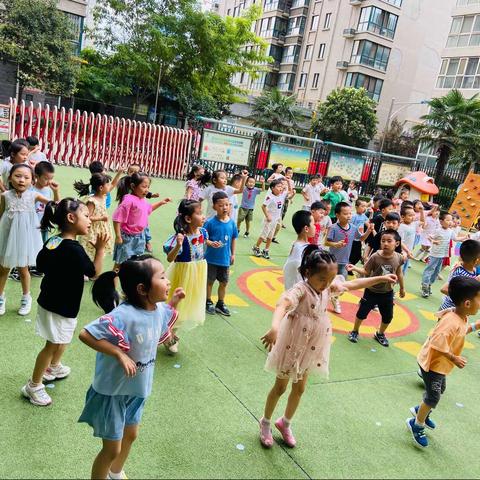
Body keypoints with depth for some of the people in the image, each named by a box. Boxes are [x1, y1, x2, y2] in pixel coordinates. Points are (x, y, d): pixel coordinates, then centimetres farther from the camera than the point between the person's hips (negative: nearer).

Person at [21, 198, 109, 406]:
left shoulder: (52, 241, -2)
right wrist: (100, 249, -17)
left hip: (49, 301, 9)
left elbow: (40, 265, 10)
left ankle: (54, 368, 49)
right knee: (52, 345, 7)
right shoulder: (74, 249, -28)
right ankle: (33, 386, 22)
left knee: (63, 339, 28)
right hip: (60, 307, -9)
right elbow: (94, 273, -16)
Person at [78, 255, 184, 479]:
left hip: (137, 390, 8)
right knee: (112, 449, 10)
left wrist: (174, 303, 0)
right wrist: (120, 354, -33)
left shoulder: (159, 309, -9)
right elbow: (85, 334, -33)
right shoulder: (124, 315, -33)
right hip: (113, 392, -8)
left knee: (130, 435, 28)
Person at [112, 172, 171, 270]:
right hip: (127, 237, -8)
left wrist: (161, 202, 17)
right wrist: (118, 236, -22)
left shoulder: (142, 200, 2)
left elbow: (149, 208, 27)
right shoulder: (128, 200, -24)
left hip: (140, 236, 8)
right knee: (120, 263, 6)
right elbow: (117, 219, -23)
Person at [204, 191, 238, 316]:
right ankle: (208, 302, 32)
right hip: (211, 258, -4)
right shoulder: (210, 222, -15)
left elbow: (233, 238, 7)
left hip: (225, 259, 4)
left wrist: (233, 254, 11)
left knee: (224, 282, 15)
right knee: (209, 281, 12)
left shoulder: (231, 223, -4)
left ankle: (220, 304, 34)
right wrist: (211, 243, -30)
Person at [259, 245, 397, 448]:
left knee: (299, 389, 20)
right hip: (293, 346, -6)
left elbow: (354, 284, 6)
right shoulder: (300, 290, -30)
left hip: (311, 349, 7)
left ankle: (285, 423, 42)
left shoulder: (328, 287, -7)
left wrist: (381, 278, 8)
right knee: (280, 387, 12)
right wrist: (275, 327, -69)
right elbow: (283, 305, -50)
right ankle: (265, 423, 35)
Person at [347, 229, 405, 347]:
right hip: (372, 291, -3)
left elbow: (399, 273, 5)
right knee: (362, 312, 8)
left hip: (387, 293, 3)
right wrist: (354, 268, -32)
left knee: (388, 316, 15)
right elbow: (366, 272, -15)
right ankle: (355, 331, 33)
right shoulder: (375, 257, -22)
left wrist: (402, 288, 16)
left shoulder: (399, 258, -12)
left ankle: (380, 334, 42)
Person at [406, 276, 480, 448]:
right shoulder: (451, 322, -34)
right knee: (433, 397, 3)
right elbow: (438, 345, -37)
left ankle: (420, 410, 49)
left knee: (440, 390, 27)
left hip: (441, 364, 10)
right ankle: (417, 425, 23)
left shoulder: (461, 318, -4)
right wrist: (454, 359, -26)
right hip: (433, 363, -10)